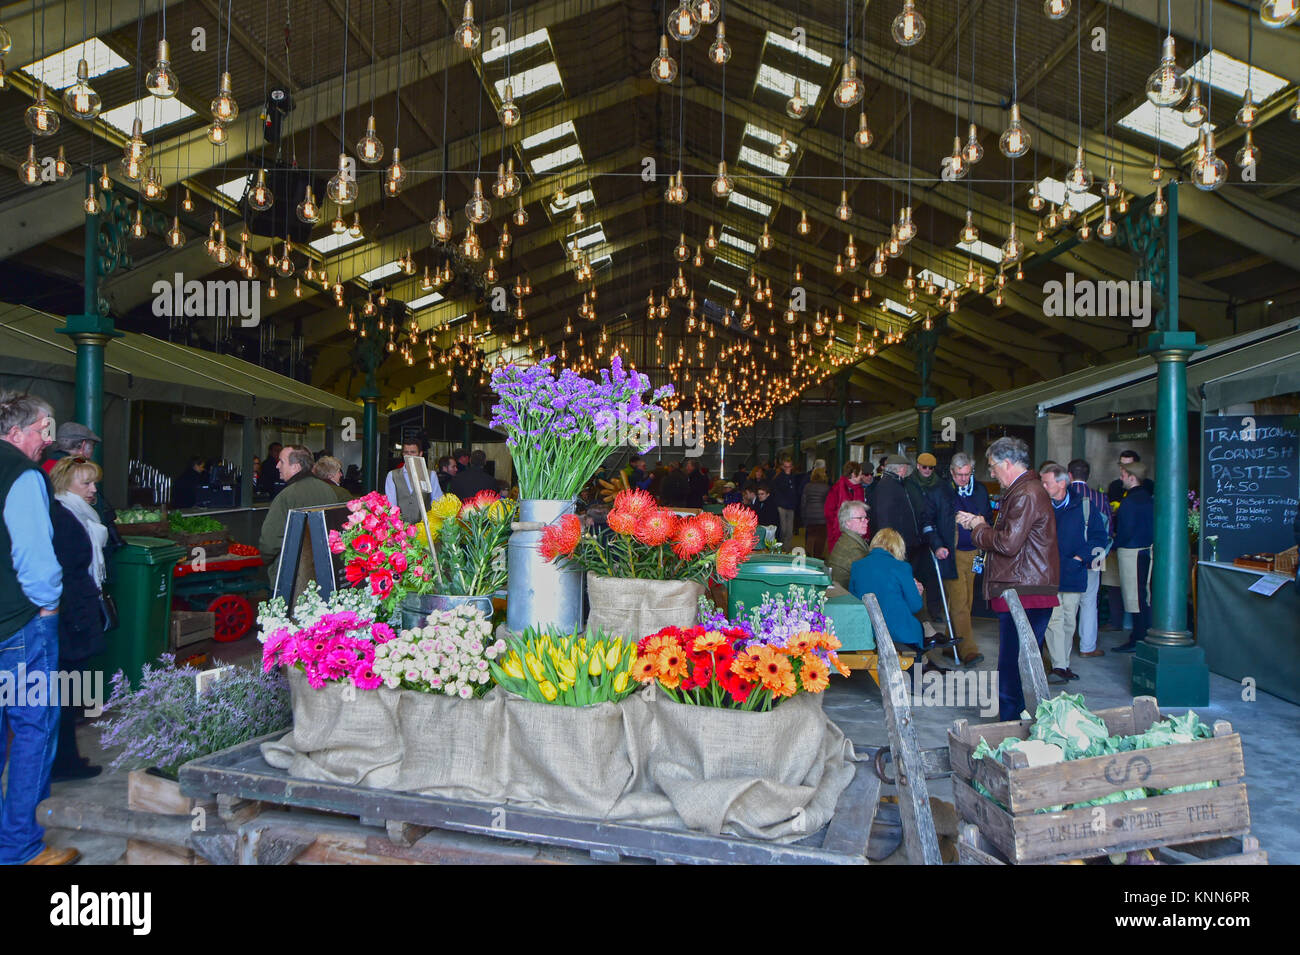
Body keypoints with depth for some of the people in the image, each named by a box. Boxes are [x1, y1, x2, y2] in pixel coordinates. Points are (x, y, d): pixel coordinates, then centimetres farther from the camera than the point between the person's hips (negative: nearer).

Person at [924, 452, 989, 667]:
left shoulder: (981, 491, 11)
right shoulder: (939, 492, -3)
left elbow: (988, 520, 20)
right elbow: (927, 522, -1)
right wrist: (936, 546, -13)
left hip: (974, 554, 5)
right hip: (951, 554, -5)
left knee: (965, 602, 8)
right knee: (958, 603, -10)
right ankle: (968, 649, -10)